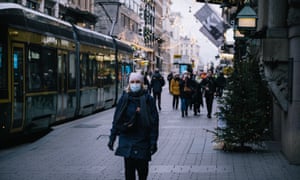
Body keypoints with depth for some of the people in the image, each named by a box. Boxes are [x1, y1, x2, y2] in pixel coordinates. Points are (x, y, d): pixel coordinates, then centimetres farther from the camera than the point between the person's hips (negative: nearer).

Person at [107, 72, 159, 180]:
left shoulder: (148, 99, -4)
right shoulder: (124, 99, 1)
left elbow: (154, 122, -4)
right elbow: (116, 120, 6)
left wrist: (153, 141, -8)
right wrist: (112, 138, 4)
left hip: (143, 141, -1)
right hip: (127, 141, 1)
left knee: (142, 169, 8)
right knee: (129, 170, 0)